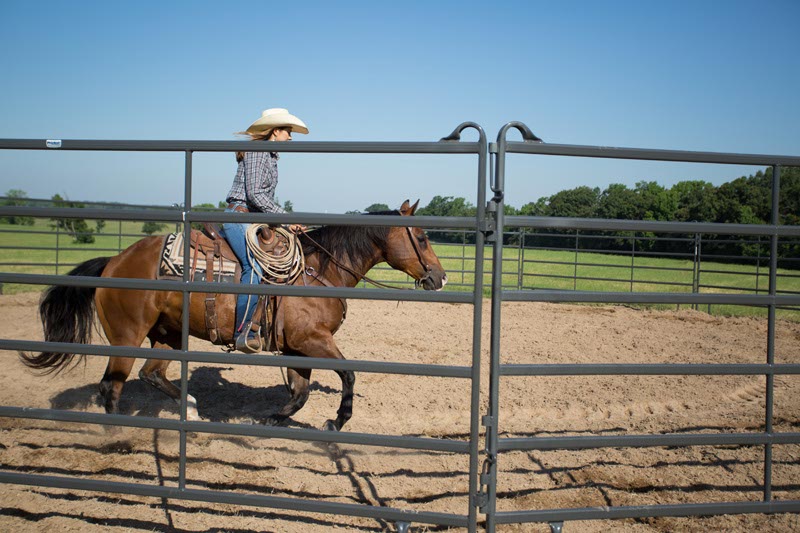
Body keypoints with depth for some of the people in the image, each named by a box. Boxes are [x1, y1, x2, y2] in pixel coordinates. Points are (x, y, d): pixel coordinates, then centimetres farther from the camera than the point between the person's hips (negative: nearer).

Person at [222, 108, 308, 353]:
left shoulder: (271, 156, 21)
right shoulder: (257, 151, -8)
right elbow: (254, 193, -17)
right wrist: (284, 216, -15)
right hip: (239, 216, -11)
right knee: (255, 267, -26)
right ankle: (242, 333, -26)